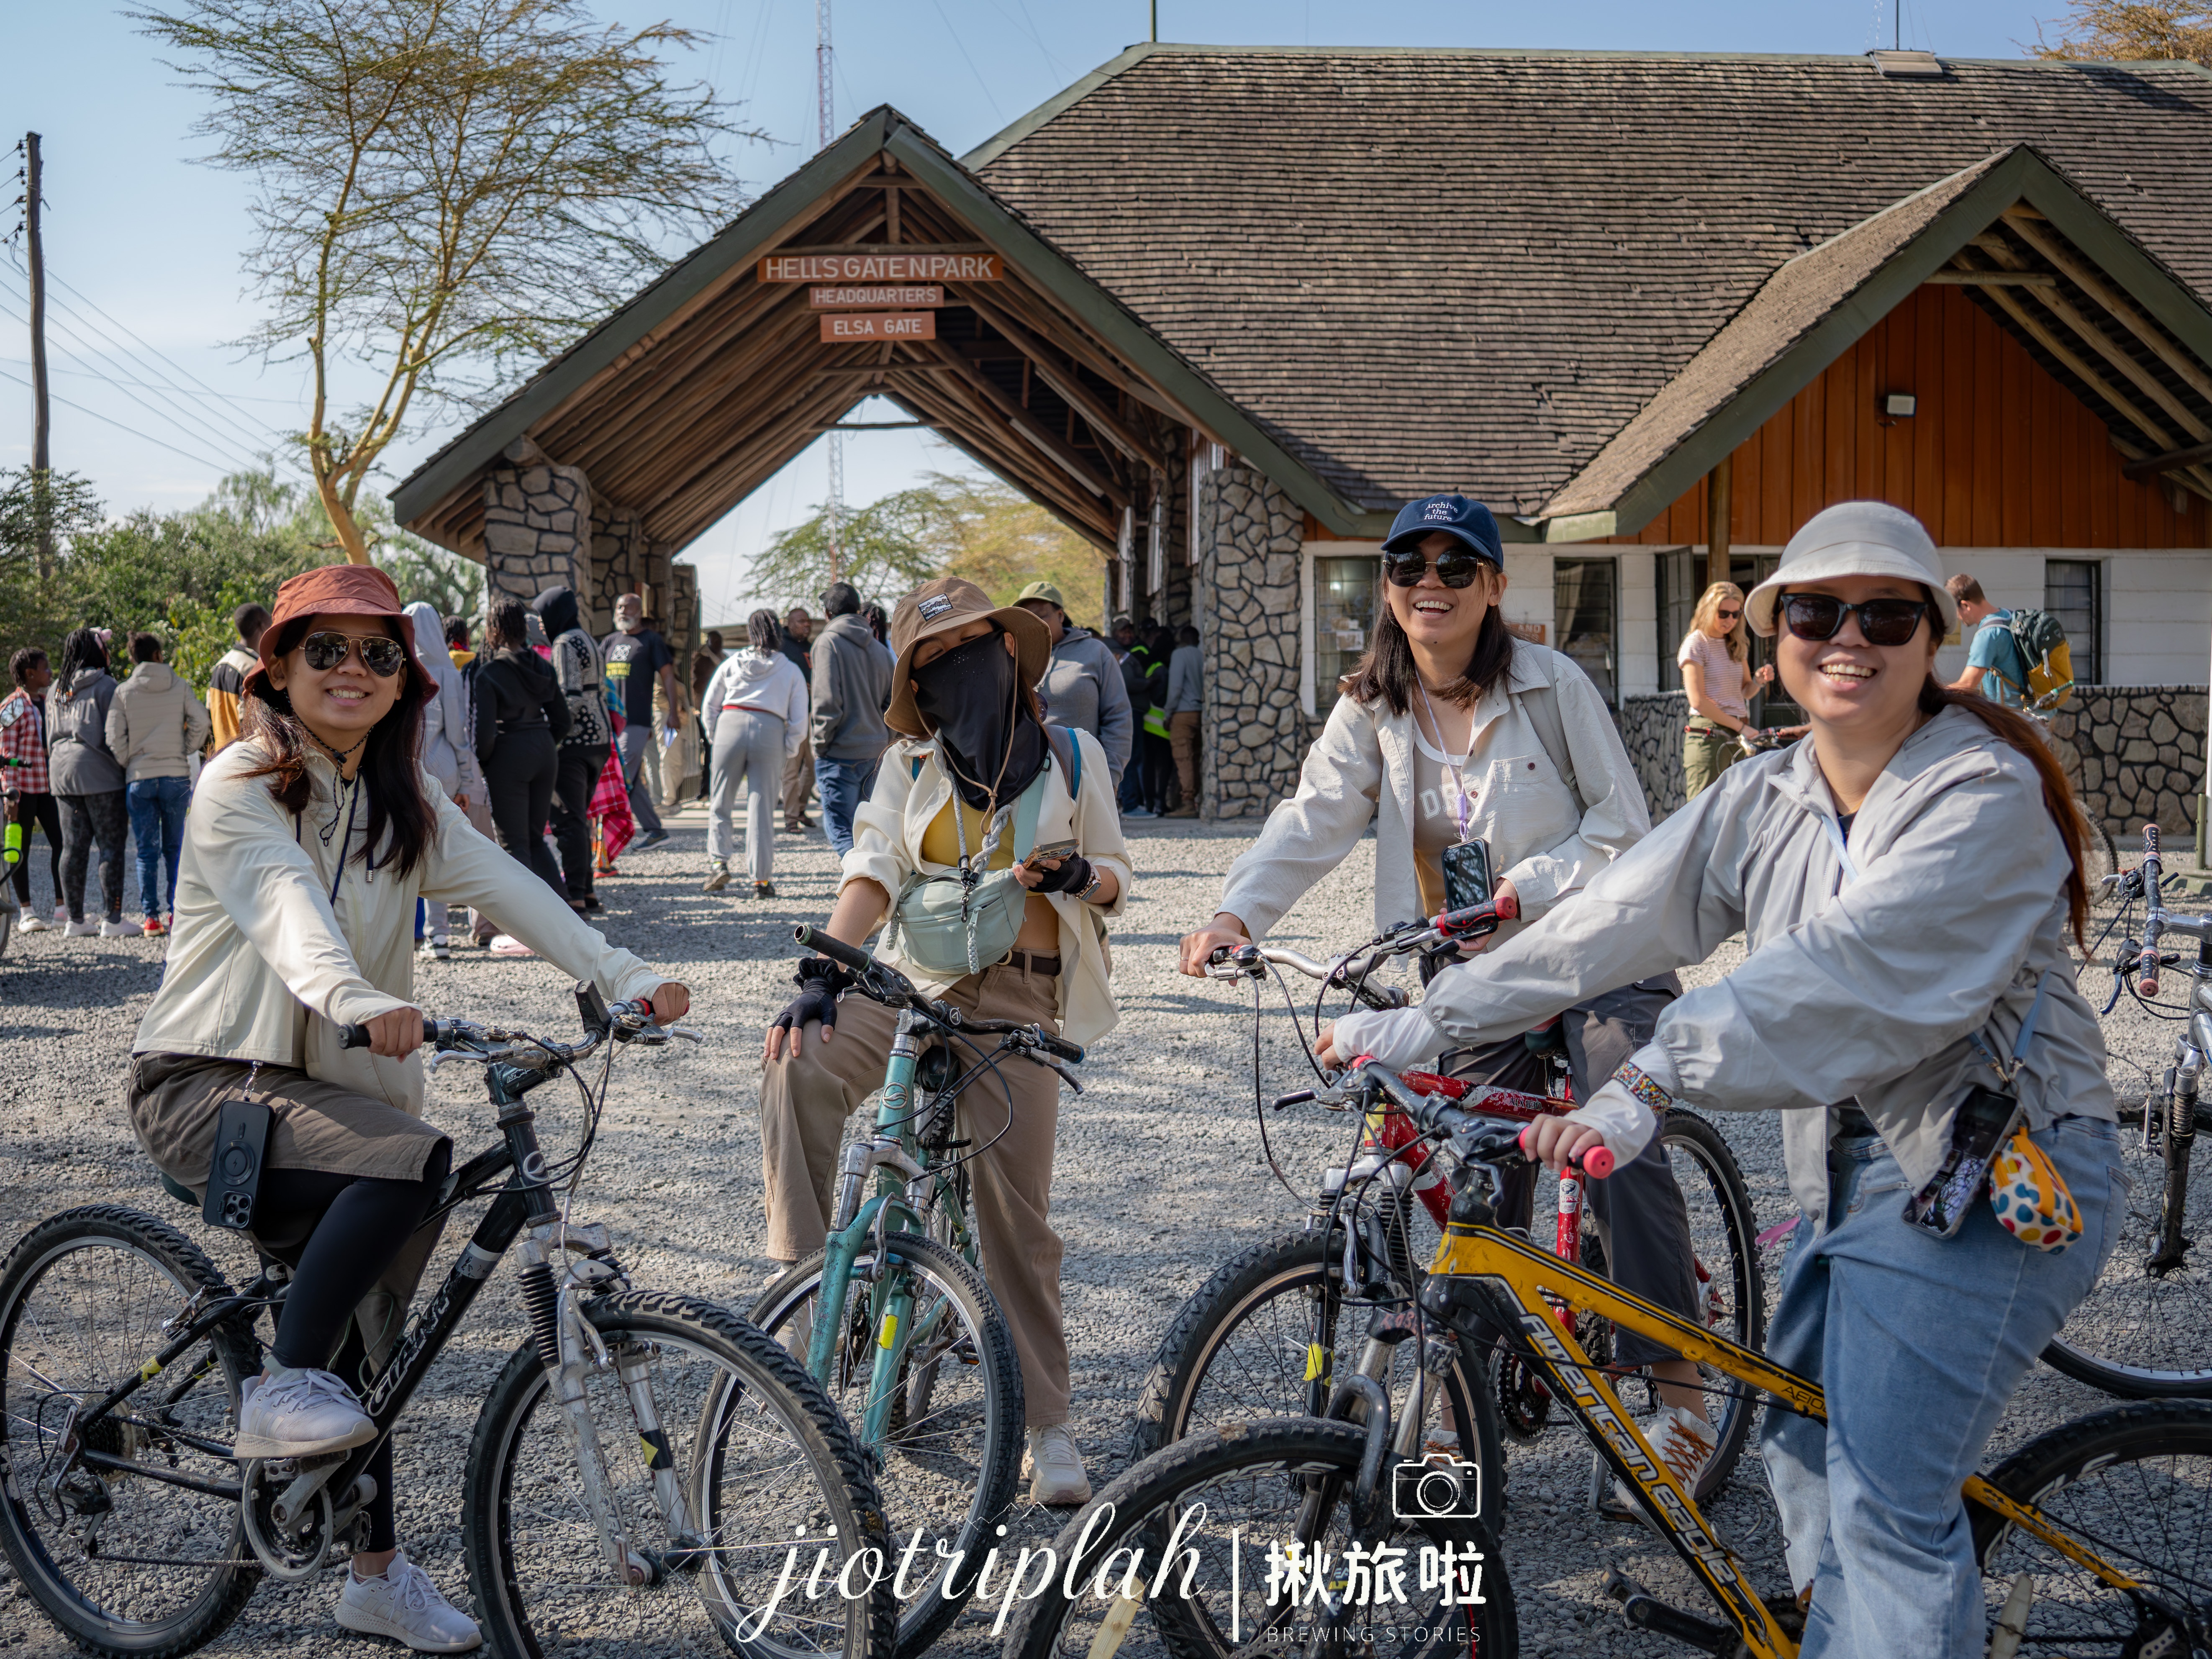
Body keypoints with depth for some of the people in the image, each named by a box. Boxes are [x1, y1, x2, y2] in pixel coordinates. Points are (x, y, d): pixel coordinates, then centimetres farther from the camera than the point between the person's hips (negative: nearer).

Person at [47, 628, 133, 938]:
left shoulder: (55, 690, 14)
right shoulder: (104, 686, -7)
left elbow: (50, 738, 17)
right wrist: (126, 771, -6)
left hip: (62, 773, 7)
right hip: (98, 774, -7)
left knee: (73, 847, 8)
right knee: (111, 845, -3)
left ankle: (75, 920, 10)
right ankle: (112, 921, -5)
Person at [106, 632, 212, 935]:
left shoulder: (123, 692, 1)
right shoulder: (180, 687, 3)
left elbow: (115, 739, -4)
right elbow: (200, 722, -6)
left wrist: (127, 764, 9)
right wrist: (185, 751, 7)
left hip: (139, 779, 0)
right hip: (176, 775, 0)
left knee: (147, 850, 4)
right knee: (175, 847, 10)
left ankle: (151, 916, 1)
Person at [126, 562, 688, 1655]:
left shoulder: (406, 811, 11)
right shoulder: (240, 787, -9)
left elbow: (510, 889, -3)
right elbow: (286, 904, -29)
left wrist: (627, 977, -19)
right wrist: (355, 1000, -49)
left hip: (336, 1091, 7)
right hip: (207, 1086, -6)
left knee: (362, 1342, 9)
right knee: (411, 1155, -32)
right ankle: (280, 1391, -20)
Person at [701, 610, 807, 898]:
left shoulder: (733, 664, 12)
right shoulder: (791, 671, 11)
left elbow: (709, 705, 13)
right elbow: (799, 720, 6)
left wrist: (714, 737, 22)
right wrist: (787, 755, 12)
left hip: (731, 726, 0)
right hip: (770, 732, 0)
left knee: (721, 804, 11)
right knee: (762, 809, 2)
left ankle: (718, 862, -5)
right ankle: (761, 880, 2)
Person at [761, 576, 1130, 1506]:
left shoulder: (1074, 757, 8)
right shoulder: (911, 765, 9)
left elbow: (1115, 874, 13)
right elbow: (874, 867, -5)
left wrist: (1075, 877, -13)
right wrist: (824, 971, -22)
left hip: (1018, 994, -1)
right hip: (912, 977, 1)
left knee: (1015, 1210, -6)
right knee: (799, 1067, -30)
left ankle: (1047, 1426, 6)